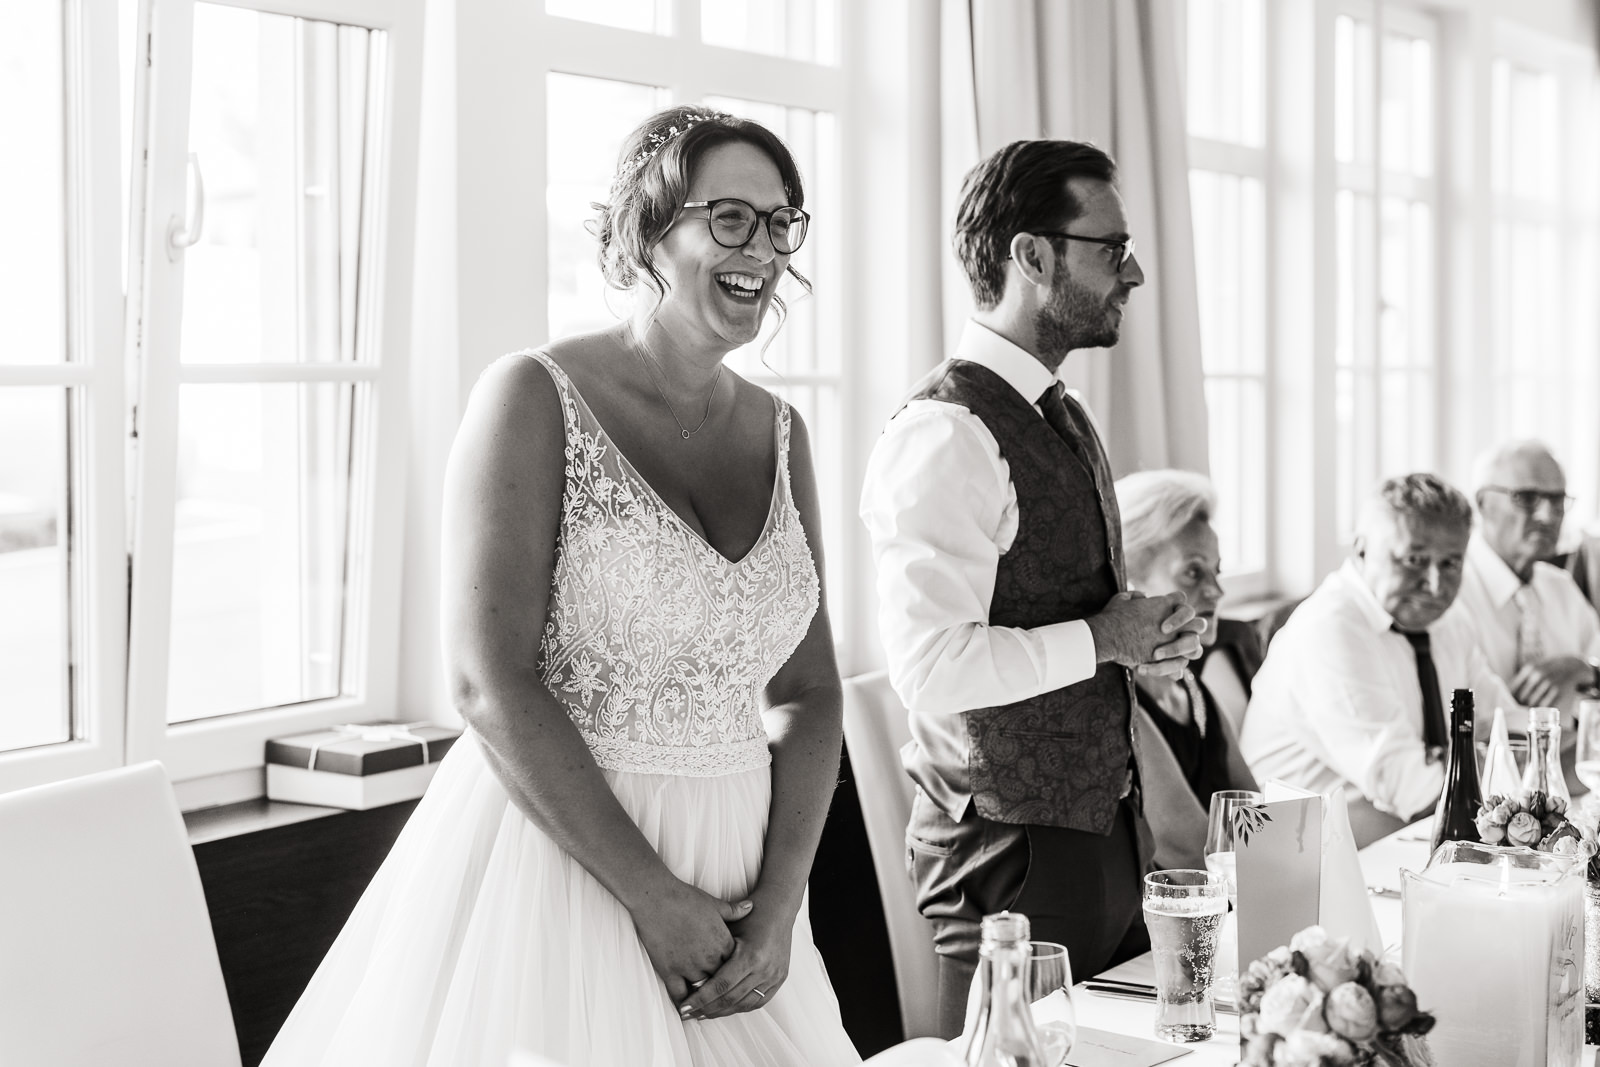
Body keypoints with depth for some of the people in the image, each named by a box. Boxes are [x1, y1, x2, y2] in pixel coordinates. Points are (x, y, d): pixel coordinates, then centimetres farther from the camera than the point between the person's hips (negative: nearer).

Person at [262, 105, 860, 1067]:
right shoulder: (536, 398, -10)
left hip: (738, 870, 5)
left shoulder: (779, 433, 7)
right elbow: (492, 683, -16)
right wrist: (650, 895, -17)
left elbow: (809, 691, 7)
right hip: (555, 844, -5)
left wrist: (779, 906, -5)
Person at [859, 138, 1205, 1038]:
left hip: (1105, 821, 9)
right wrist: (1102, 639, -16)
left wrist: (1151, 632, 4)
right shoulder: (947, 432, -19)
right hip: (1015, 841, -9)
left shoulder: (1068, 422, 13)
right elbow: (932, 668, -27)